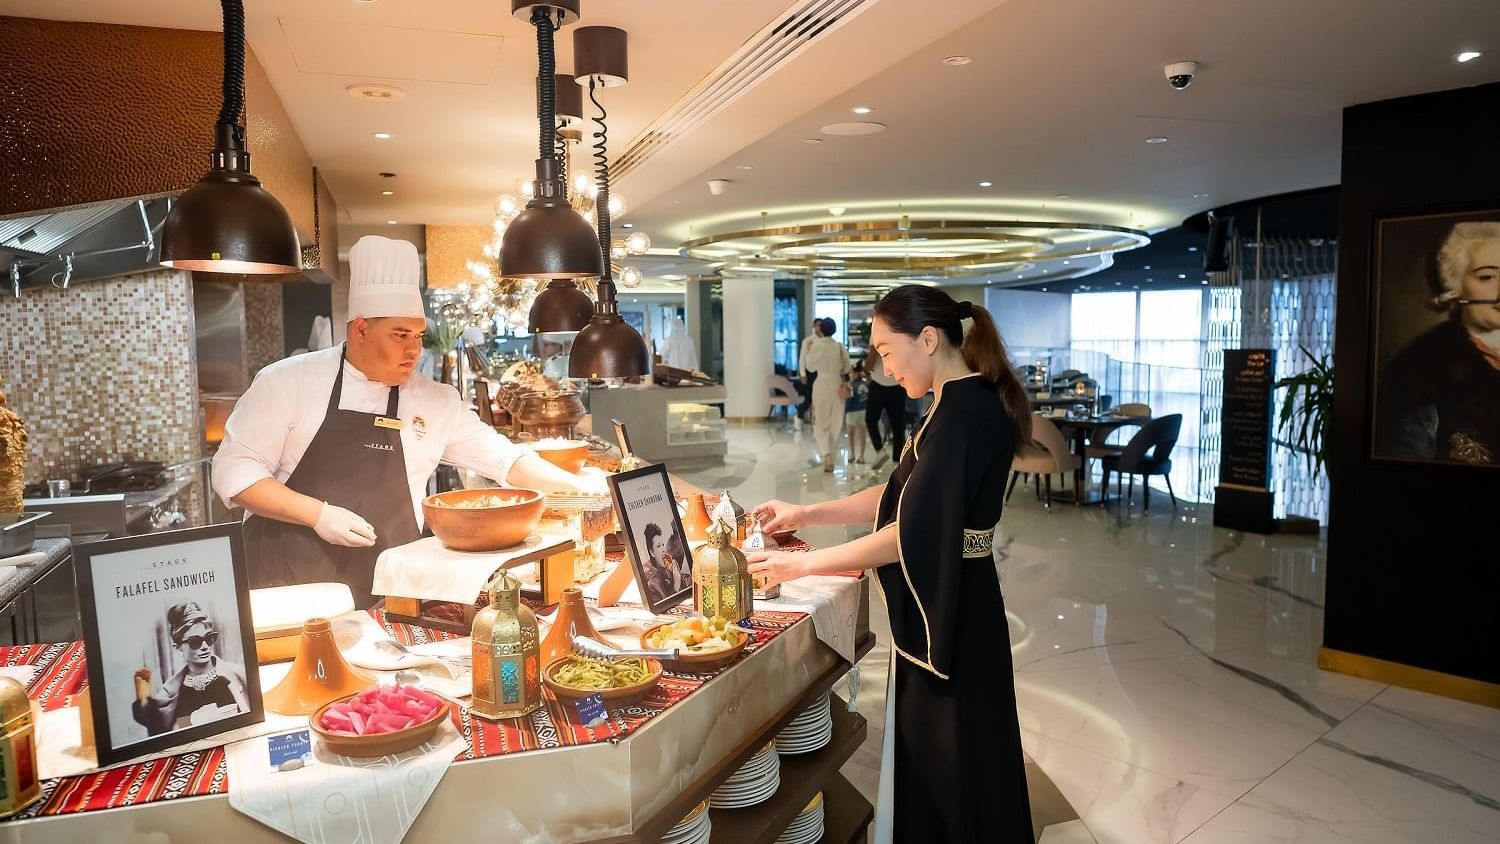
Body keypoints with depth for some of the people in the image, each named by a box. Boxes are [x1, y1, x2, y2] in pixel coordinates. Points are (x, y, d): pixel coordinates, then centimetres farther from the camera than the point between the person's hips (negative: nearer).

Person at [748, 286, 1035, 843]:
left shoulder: (963, 413, -23)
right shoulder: (966, 403, 9)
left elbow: (909, 535, -26)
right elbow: (905, 496, 13)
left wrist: (800, 565, -19)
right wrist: (806, 514, 7)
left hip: (949, 613, -9)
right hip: (943, 603, 9)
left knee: (953, 761, 8)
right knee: (927, 750, 21)